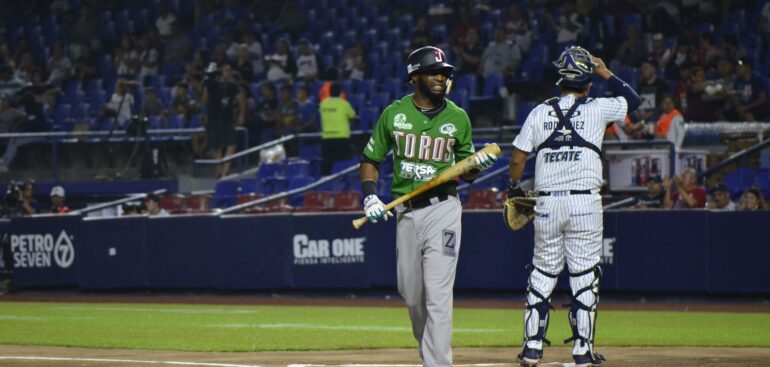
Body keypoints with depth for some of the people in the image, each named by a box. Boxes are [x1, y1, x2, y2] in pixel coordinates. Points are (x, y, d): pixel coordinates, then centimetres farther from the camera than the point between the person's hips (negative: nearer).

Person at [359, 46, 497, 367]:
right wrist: (370, 196, -5)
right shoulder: (394, 114, 4)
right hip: (406, 213, 2)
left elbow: (466, 172, 12)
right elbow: (371, 159, 11)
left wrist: (478, 165, -10)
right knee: (410, 292, 10)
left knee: (438, 293, -10)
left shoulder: (457, 118, 4)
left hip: (442, 209, -2)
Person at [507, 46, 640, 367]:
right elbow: (633, 100, 17)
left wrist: (514, 189, 21)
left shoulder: (540, 112, 6)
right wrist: (605, 72, 23)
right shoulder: (597, 109, 0)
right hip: (585, 203, -2)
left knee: (542, 274, 11)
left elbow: (517, 158, 4)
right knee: (584, 277, 4)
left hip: (546, 203, 2)